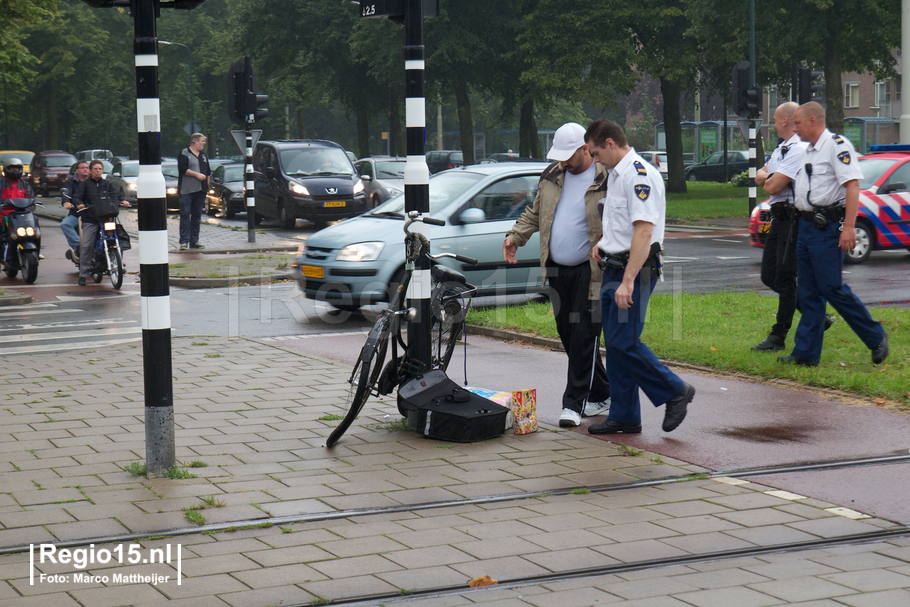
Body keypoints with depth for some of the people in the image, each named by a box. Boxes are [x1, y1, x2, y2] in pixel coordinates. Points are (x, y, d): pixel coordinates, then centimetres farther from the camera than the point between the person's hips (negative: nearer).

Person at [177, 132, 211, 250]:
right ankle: (184, 241, -7)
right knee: (185, 215, -7)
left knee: (197, 216, 7)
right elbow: (182, 169, -15)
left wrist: (206, 186, 15)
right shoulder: (184, 154, -3)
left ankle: (194, 241, 12)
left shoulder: (203, 155, 19)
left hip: (200, 191, 7)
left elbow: (207, 172, 23)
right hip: (187, 191, -7)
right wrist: (197, 174, -13)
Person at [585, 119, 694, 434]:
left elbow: (643, 232, -24)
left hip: (635, 271, -10)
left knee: (624, 343, -13)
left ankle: (675, 392, 2)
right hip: (614, 268, 10)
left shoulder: (640, 175, -16)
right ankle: (624, 417, 16)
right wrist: (603, 243, 12)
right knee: (614, 345, 10)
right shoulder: (615, 175, 17)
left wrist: (627, 282, -28)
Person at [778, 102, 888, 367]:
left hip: (827, 227, -9)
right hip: (807, 224, 9)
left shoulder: (837, 145, -10)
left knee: (832, 288, -9)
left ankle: (876, 337, 5)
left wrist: (849, 227, -25)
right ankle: (805, 354, 11)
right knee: (808, 293, 8)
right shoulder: (808, 152, 19)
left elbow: (852, 186, -19)